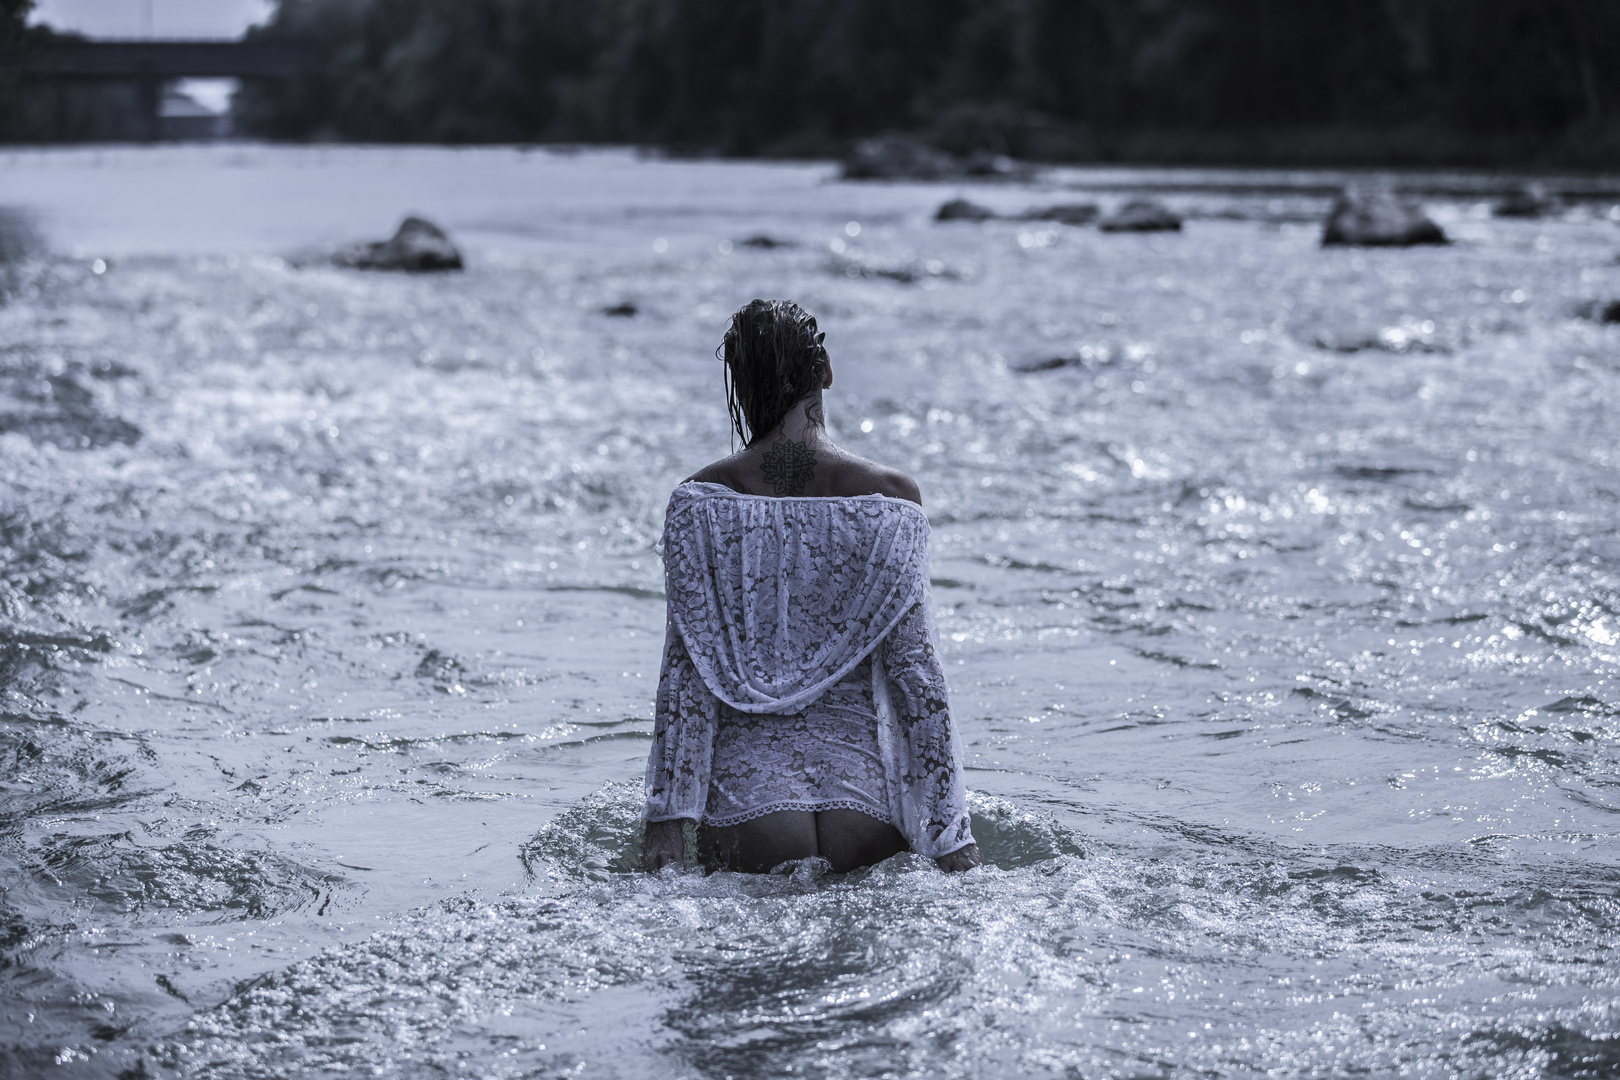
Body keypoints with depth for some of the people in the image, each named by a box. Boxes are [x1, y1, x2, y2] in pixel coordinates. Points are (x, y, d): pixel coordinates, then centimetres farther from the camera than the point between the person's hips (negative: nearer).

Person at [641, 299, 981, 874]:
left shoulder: (699, 502, -1)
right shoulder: (889, 499, -1)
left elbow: (686, 670, -2)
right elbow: (913, 665, -1)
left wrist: (666, 817, 1)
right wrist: (951, 830, 3)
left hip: (749, 789, 0)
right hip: (861, 780, 0)